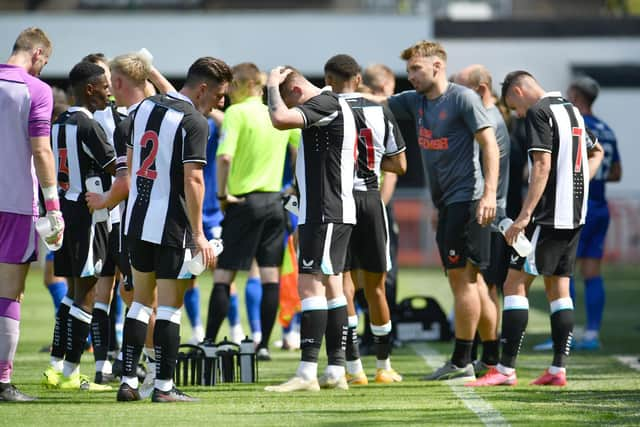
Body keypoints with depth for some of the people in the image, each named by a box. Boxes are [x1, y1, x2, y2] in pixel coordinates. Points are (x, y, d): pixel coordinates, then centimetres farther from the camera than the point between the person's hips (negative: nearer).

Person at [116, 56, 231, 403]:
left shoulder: (146, 106, 9)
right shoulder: (194, 122, -14)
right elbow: (193, 180, -19)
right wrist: (198, 234, -16)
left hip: (137, 218, 7)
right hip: (171, 224, -7)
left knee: (142, 299, 15)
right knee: (170, 305, 0)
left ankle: (128, 381, 11)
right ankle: (163, 386, 1)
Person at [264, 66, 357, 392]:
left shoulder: (326, 104, -14)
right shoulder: (335, 106, 18)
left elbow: (280, 119, -27)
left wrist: (272, 86, -11)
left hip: (326, 214, -11)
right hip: (329, 214, 11)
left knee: (310, 285, -12)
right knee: (331, 288, 12)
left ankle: (307, 373, -15)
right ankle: (336, 371, 15)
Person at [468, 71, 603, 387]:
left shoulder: (538, 112, -10)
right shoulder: (571, 110, 17)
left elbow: (542, 165, -19)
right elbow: (596, 152, 32)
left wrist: (525, 215, -22)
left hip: (548, 215, -9)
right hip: (575, 216, 9)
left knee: (515, 285, -6)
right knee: (558, 289, 11)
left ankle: (506, 369, -10)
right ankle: (558, 370, 8)